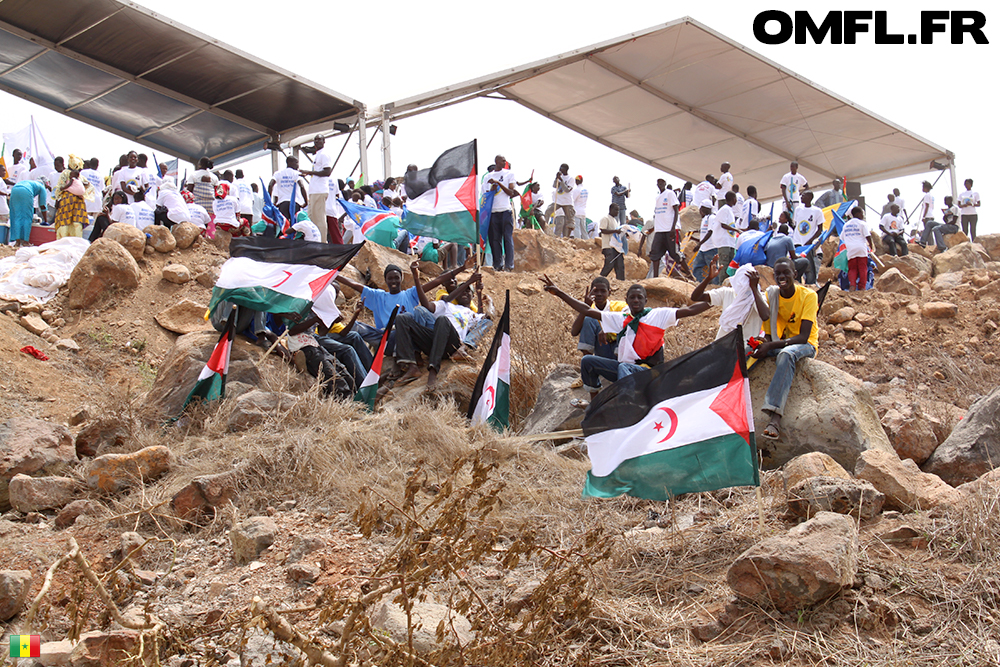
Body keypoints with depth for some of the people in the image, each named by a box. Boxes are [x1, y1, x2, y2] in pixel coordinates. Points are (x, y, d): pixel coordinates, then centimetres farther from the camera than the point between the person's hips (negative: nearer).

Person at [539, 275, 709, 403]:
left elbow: (689, 310, -7)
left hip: (648, 371, -6)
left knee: (624, 367, -36)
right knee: (588, 361, 0)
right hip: (623, 367, 6)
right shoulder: (620, 319, 13)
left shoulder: (657, 315, 2)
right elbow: (587, 311, 11)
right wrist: (558, 293, 8)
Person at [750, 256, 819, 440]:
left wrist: (771, 345, -36)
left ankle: (775, 417, -55)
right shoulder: (771, 294, -1)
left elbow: (803, 336, -23)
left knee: (786, 353, -41)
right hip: (779, 343, 6)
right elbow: (769, 331, -3)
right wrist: (765, 341, -29)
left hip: (805, 344, -5)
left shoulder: (808, 296, -14)